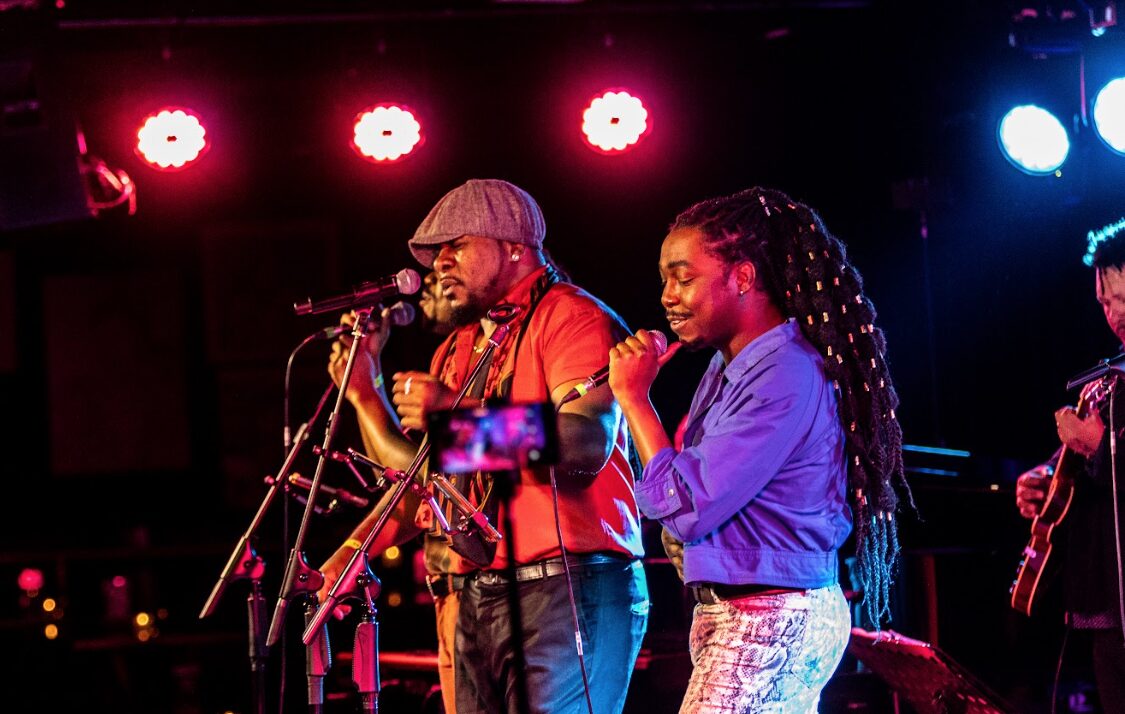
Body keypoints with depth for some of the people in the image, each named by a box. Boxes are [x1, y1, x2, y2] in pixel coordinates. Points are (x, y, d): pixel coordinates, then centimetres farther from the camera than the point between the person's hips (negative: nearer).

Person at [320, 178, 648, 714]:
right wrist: (364, 393, 9)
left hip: (566, 592, -8)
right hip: (476, 602, 8)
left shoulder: (572, 317, -3)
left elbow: (586, 445, -19)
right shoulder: (456, 351, 22)